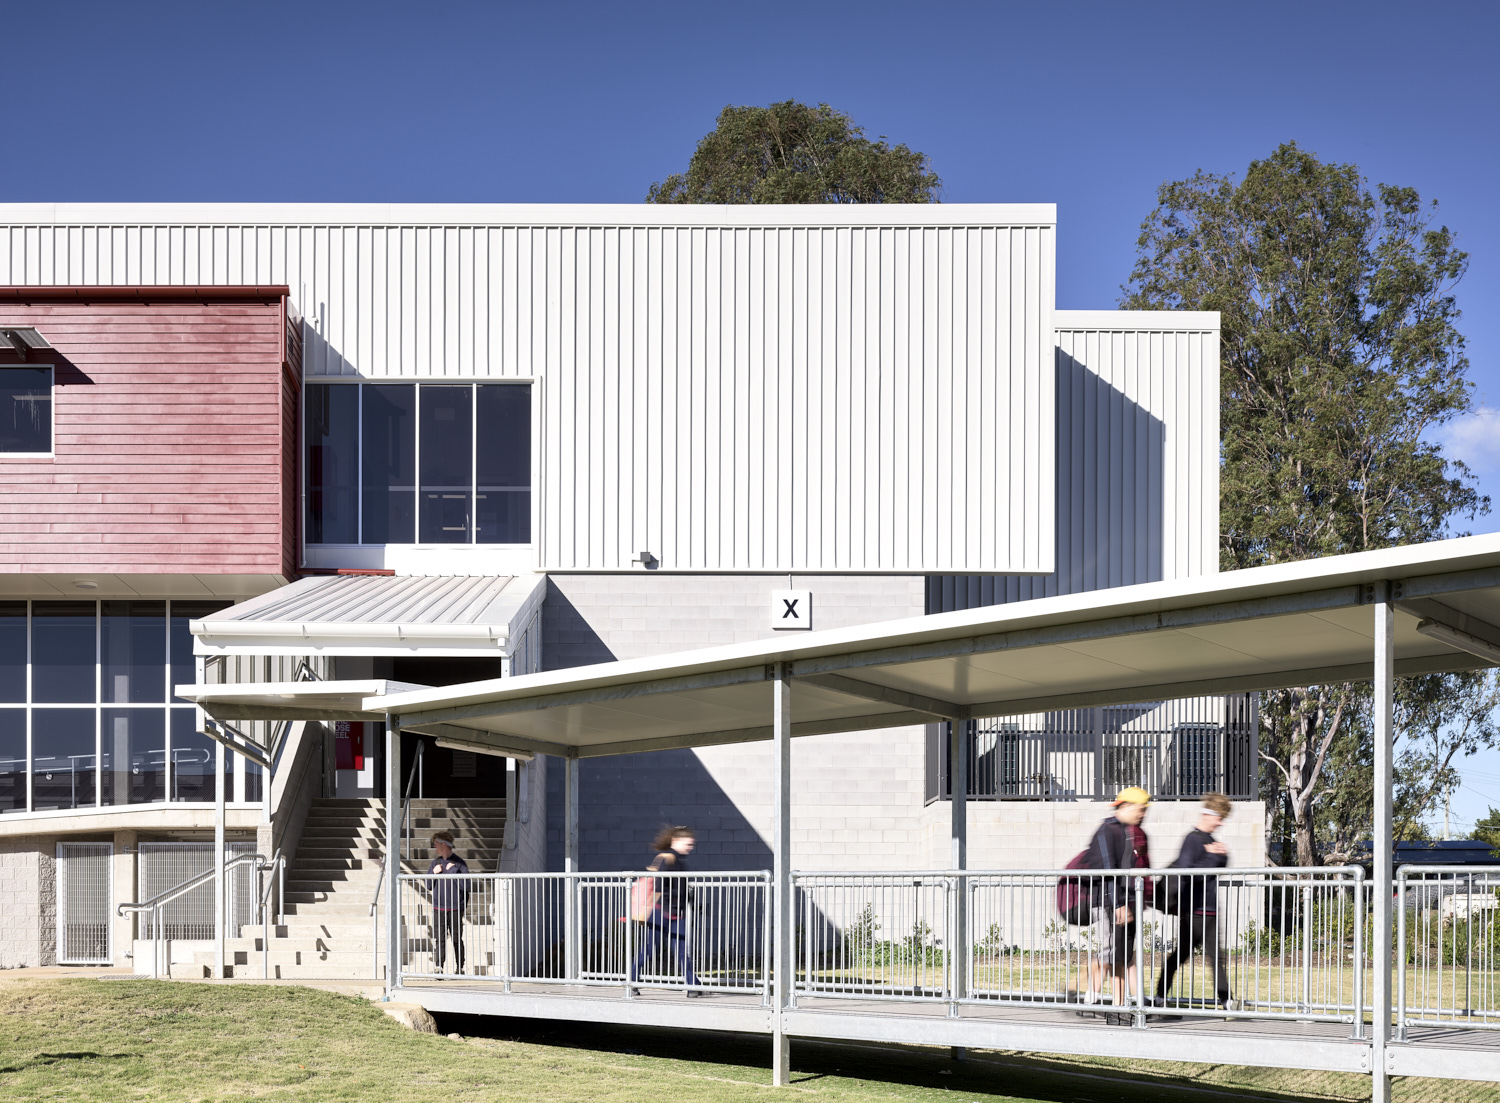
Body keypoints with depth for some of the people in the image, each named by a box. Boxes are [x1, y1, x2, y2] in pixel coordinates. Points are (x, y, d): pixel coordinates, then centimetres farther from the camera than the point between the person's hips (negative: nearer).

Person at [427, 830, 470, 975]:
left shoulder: (459, 863, -3)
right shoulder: (435, 863, 12)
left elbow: (465, 886, -11)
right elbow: (428, 887, 14)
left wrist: (453, 871, -15)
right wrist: (433, 873, -3)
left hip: (455, 908, -4)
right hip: (438, 908, 4)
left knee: (457, 939, 1)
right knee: (439, 939, -3)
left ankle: (459, 968, 9)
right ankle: (438, 967, -4)